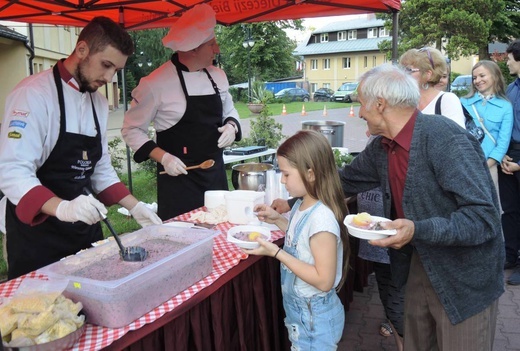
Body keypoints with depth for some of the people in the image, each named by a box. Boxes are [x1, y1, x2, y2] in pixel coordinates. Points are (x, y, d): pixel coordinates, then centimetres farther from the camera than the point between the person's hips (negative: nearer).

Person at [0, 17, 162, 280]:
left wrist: (134, 207, 4)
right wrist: (62, 208, -39)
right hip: (37, 234, -7)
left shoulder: (99, 103, 9)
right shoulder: (34, 94, -16)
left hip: (84, 229, 7)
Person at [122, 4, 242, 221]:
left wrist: (231, 126, -4)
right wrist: (164, 158, -17)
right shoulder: (156, 83, -14)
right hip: (179, 177, -5)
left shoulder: (218, 76, 4)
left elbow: (229, 111, 18)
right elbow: (132, 129, -7)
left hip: (216, 172, 6)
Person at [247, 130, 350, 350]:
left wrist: (276, 252, -28)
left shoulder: (321, 217, -29)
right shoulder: (302, 205, -2)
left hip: (315, 318, -8)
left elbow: (324, 280, -28)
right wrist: (278, 220, 2)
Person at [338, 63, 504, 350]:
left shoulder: (446, 140, -26)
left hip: (464, 279, -7)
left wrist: (418, 230, -38)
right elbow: (345, 181, 12)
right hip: (419, 264, 7)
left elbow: (484, 218, -28)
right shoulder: (382, 146, -2)